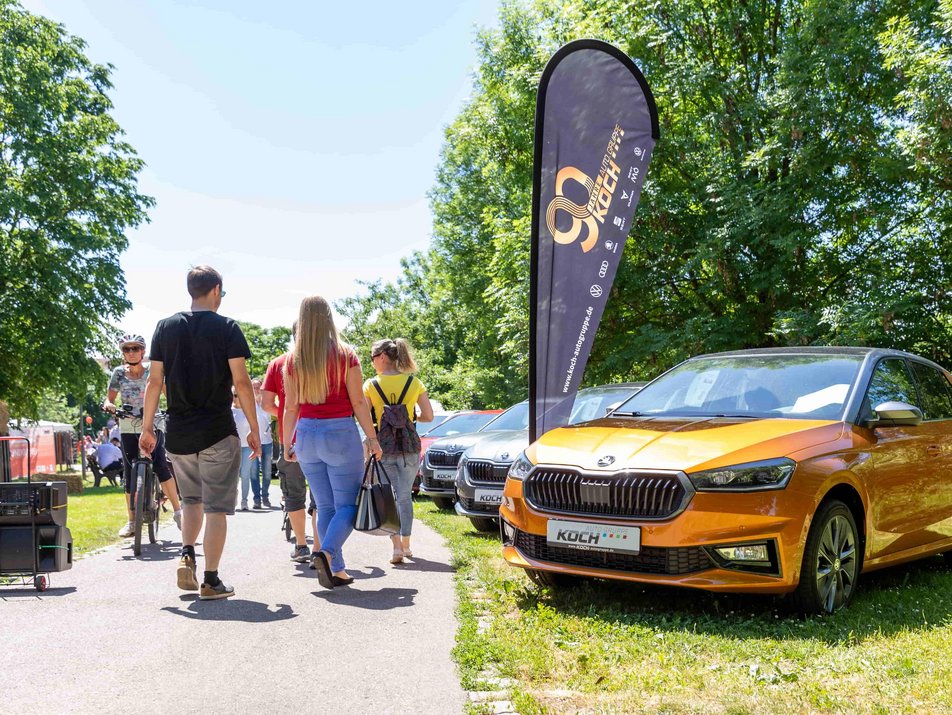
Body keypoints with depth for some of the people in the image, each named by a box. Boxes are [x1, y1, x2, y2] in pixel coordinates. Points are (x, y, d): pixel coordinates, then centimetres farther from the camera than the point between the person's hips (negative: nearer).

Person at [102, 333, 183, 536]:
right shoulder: (119, 373, 4)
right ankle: (131, 521, 15)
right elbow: (109, 398, 7)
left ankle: (177, 511, -10)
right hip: (128, 429, 2)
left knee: (161, 466, -19)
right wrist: (108, 405, -17)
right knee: (129, 474, 4)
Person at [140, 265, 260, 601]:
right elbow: (241, 381, -10)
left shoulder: (166, 326, 6)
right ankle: (211, 581, 4)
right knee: (216, 508, 3)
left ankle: (187, 555, 3)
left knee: (192, 500, 22)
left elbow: (155, 381, 4)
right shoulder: (226, 327, -5)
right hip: (218, 433, -4)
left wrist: (147, 426, 11)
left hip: (178, 434, 4)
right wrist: (254, 429, -3)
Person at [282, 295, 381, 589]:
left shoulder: (293, 360, 2)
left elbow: (291, 407, 4)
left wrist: (287, 443, 14)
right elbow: (358, 402, -7)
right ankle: (326, 552, -20)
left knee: (325, 506, 12)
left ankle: (336, 569, 13)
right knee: (347, 505, 3)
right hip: (340, 433, -4)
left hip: (307, 434, 4)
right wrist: (372, 438, -1)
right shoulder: (345, 355, -6)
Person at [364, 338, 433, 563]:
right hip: (409, 448, 2)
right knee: (405, 496, 14)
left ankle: (397, 547, -8)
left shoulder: (371, 385, -5)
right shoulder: (414, 383, 0)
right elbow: (428, 416, 0)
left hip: (383, 449, -1)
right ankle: (406, 544, 20)